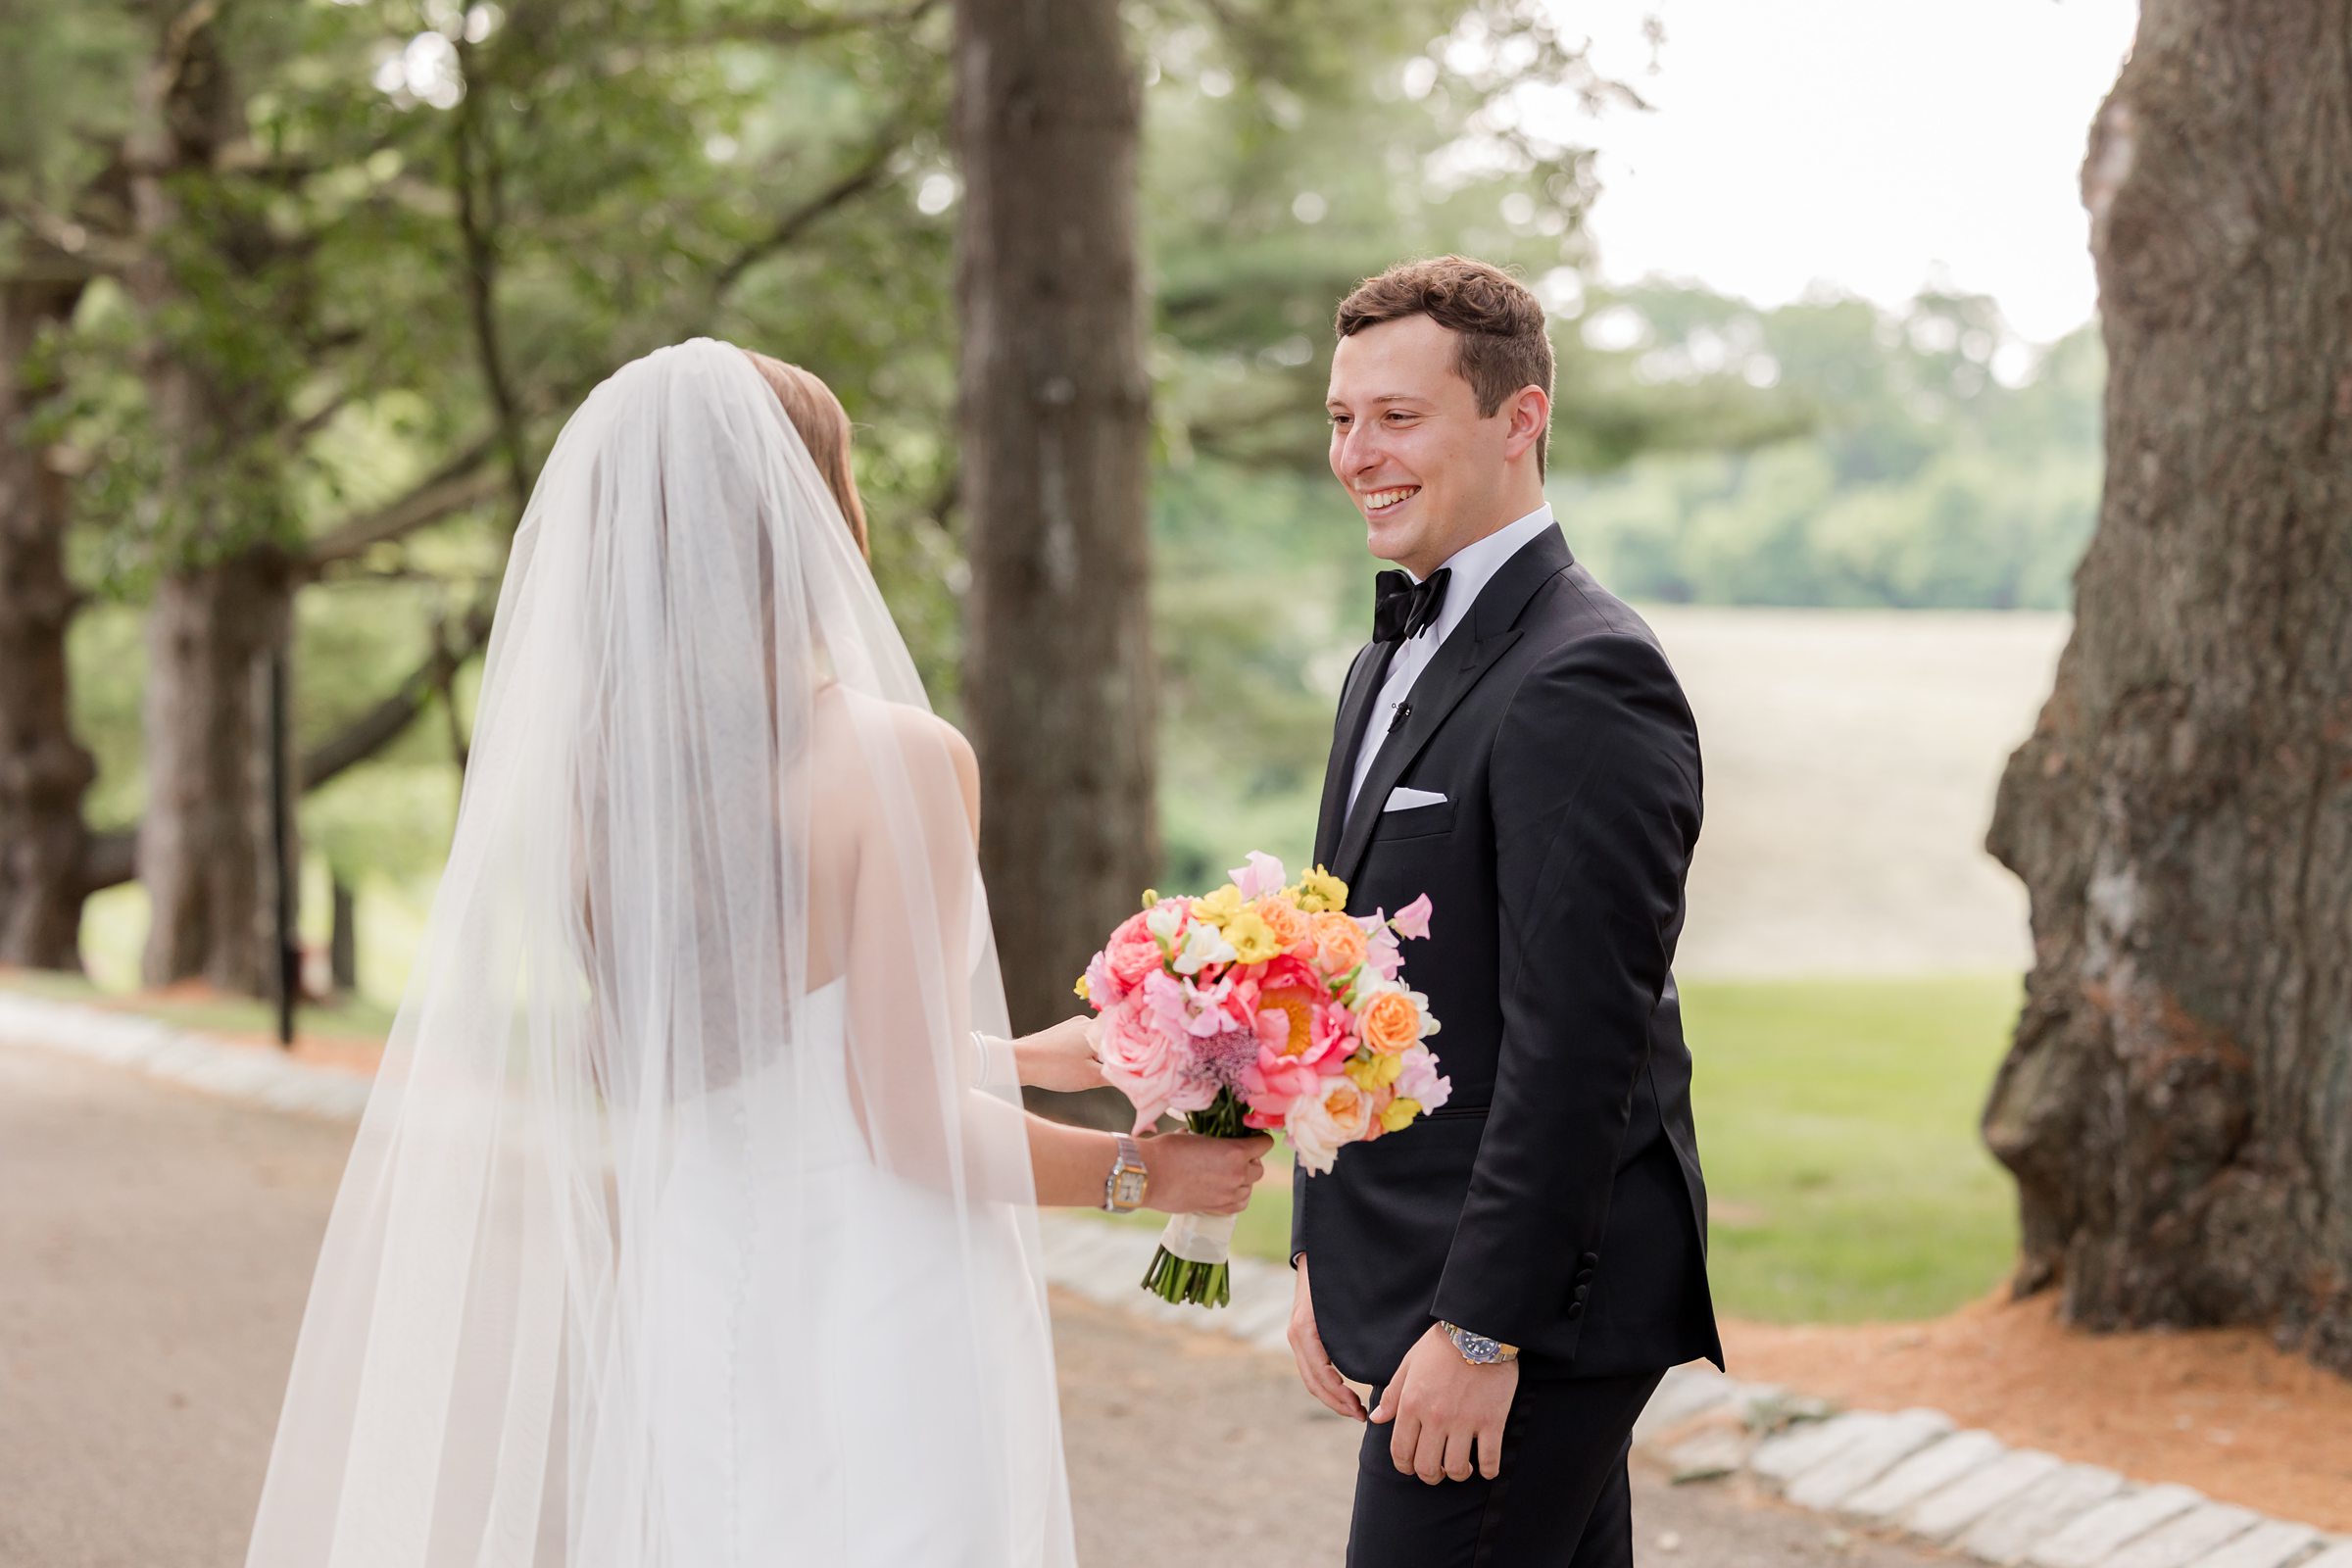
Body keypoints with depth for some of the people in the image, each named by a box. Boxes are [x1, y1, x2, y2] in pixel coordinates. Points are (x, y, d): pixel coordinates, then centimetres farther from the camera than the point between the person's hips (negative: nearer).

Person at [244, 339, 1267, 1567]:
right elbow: (911, 1122, -17)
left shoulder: (594, 769, 1)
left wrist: (1012, 1053, 23)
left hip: (687, 1325, 6)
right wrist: (1139, 1170, -1)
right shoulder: (897, 760, -16)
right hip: (880, 1331, -6)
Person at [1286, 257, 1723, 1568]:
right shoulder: (1392, 665, 16)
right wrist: (1325, 1260, 16)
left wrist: (1481, 1327, -20)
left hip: (1534, 1303, -9)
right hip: (1415, 1281, 9)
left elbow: (1578, 1033, -20)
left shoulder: (1584, 681, -16)